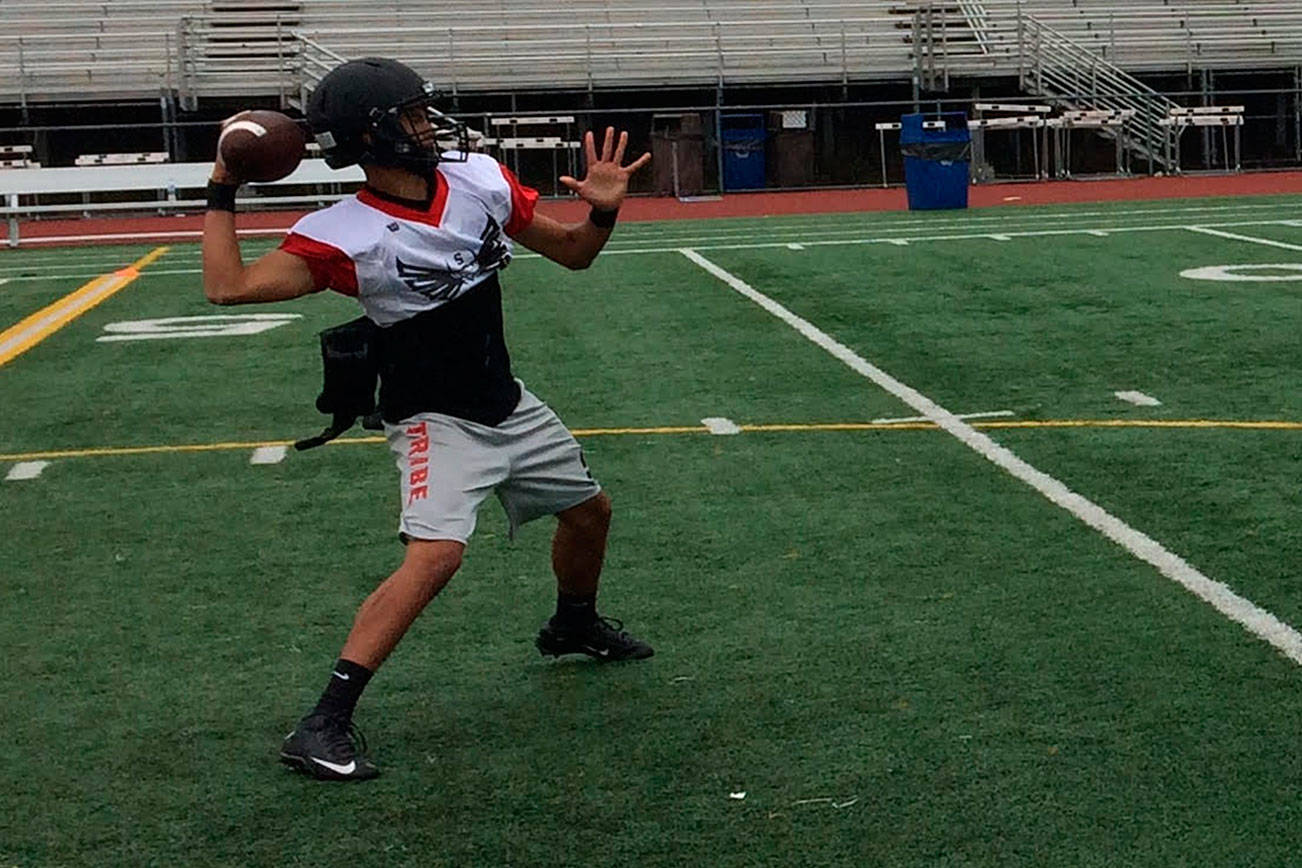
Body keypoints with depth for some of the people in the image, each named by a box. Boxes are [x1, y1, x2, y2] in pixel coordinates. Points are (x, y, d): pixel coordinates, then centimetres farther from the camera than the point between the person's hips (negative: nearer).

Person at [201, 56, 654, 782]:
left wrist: (604, 212, -15)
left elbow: (572, 253, 5)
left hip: (508, 404, 7)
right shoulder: (347, 234, -22)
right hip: (435, 420, -7)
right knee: (436, 554, -28)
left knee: (590, 510, 20)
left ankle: (574, 625, 52)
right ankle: (325, 724, -23)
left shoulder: (480, 180, -5)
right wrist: (223, 191, -24)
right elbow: (229, 287, -28)